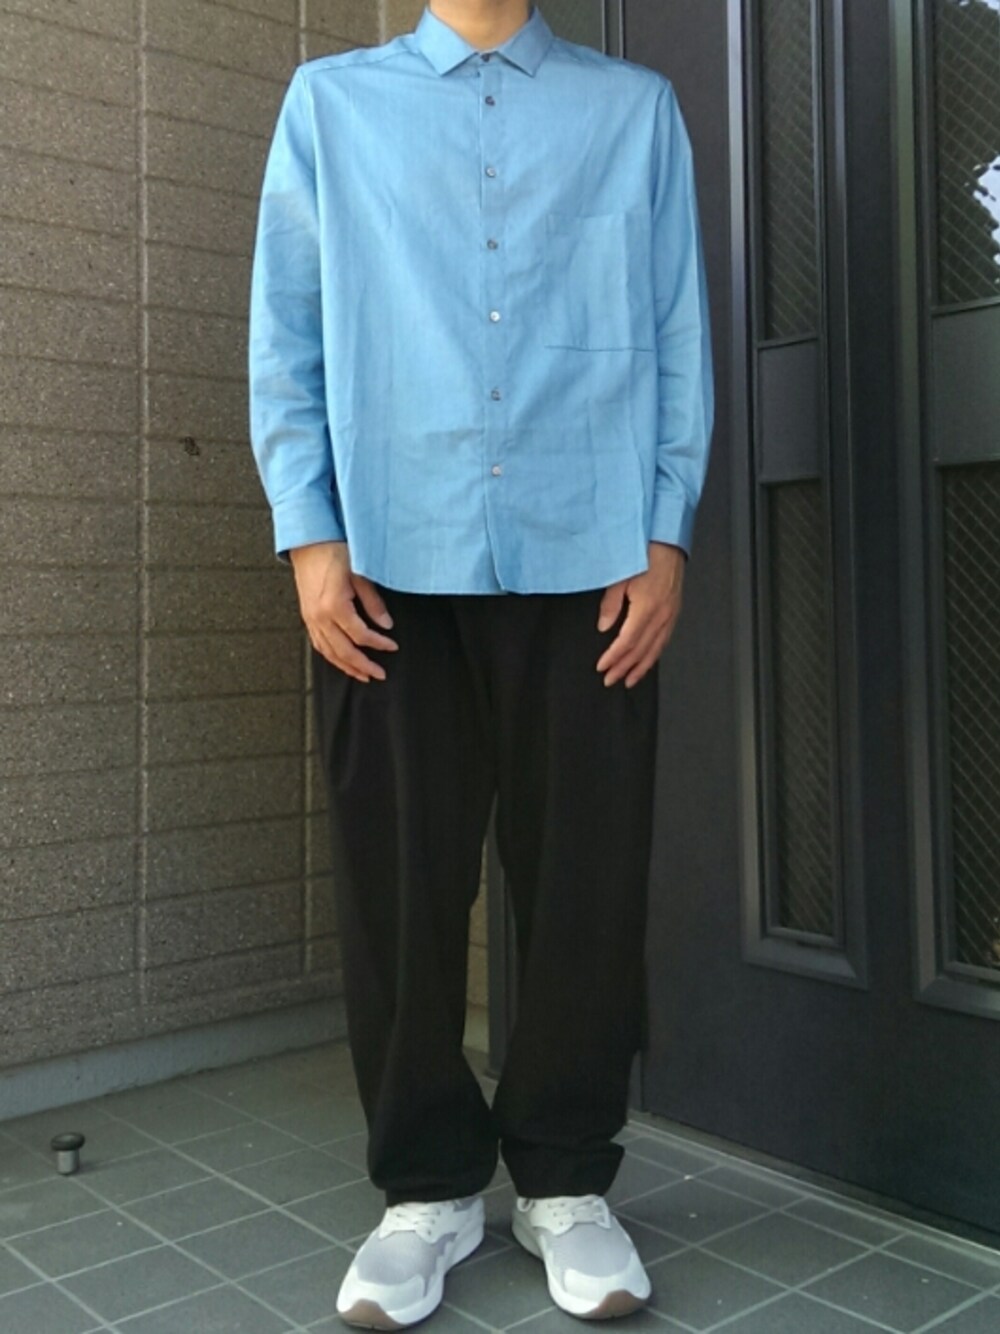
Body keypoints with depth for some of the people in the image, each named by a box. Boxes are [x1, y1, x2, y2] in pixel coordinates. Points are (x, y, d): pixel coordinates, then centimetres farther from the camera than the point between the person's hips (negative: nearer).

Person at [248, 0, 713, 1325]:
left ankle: (565, 1177, 22)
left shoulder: (638, 107, 15)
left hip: (589, 560, 1)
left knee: (586, 880, 3)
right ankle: (428, 1185, 21)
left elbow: (678, 337, 9)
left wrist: (667, 537, -1)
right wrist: (310, 539, -3)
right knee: (400, 882, 3)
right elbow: (287, 337, 8)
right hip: (390, 561, 0)